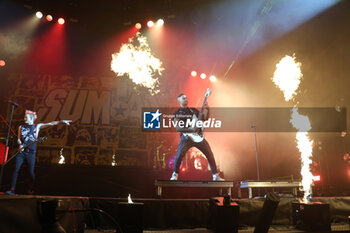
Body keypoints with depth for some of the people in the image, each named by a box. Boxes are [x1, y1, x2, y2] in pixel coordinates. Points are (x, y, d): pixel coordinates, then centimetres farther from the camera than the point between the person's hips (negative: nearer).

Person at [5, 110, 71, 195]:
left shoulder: (37, 126, 9)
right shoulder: (21, 127, 14)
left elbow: (50, 124, 4)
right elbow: (18, 139, 14)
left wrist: (61, 121, -3)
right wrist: (20, 145, -8)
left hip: (31, 153, -1)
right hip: (21, 151, 2)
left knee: (31, 171, 1)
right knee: (16, 169, -7)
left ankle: (32, 188, 24)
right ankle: (12, 189, -5)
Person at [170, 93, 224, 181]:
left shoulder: (193, 110, 16)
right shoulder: (177, 113, 3)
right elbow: (177, 128, -8)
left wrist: (207, 110, 0)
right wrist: (190, 129, -20)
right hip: (186, 137, -4)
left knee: (210, 154, 0)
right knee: (179, 156, -18)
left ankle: (215, 175, 11)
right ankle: (175, 174, 7)